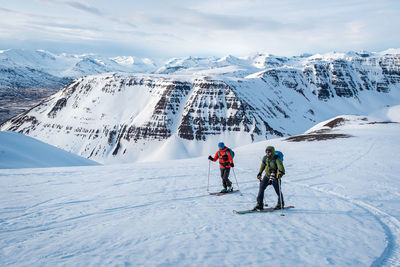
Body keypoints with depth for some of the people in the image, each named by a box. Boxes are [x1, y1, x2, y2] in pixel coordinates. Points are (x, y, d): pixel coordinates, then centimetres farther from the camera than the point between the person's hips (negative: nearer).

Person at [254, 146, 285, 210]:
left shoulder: (276, 159, -19)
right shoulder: (265, 158, -1)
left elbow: (281, 167, -30)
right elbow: (262, 166, 18)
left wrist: (280, 173, -49)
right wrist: (259, 173, 25)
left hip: (275, 177, -5)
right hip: (267, 175, 5)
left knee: (278, 190, 0)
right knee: (261, 187, -9)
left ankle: (280, 204, 25)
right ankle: (259, 204, -6)